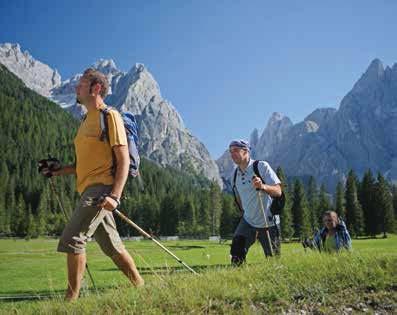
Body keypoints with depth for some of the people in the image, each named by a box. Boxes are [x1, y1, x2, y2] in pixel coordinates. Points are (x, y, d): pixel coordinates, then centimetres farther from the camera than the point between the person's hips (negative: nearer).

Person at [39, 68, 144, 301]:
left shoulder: (110, 116, -6)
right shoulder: (87, 121, 21)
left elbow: (124, 160, -14)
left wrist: (115, 196, -24)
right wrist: (58, 172, 14)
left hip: (101, 188, -9)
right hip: (89, 190, 9)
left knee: (72, 239, -14)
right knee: (113, 247, 12)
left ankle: (72, 298, -5)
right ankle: (141, 287, 23)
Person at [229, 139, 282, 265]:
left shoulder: (261, 166, -12)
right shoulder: (235, 174, 4)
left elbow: (278, 191, -20)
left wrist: (263, 186, -37)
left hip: (268, 222, -4)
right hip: (247, 222, 4)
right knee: (236, 256, -9)